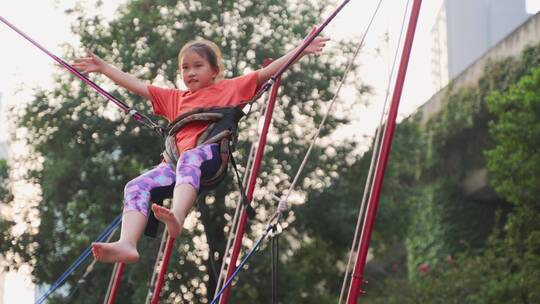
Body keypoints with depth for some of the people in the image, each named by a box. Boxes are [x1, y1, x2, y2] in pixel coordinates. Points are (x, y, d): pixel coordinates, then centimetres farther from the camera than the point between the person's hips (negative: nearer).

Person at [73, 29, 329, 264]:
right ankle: (127, 245, -40)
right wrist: (102, 67, 35)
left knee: (189, 157, -41)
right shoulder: (175, 99, 34)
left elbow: (267, 72, 16)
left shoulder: (230, 88, 22)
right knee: (136, 186, -21)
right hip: (178, 162, 5)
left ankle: (176, 218, -65)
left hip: (215, 154, -5)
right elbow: (137, 86, 36)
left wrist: (302, 50, 8)